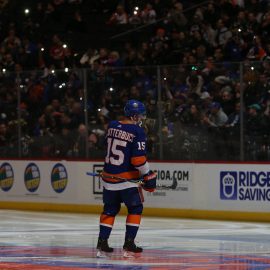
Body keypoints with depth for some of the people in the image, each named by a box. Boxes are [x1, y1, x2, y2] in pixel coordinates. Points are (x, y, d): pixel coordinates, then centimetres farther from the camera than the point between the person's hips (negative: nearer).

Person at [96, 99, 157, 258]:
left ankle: (102, 244, 11)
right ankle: (129, 245, 1)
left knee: (110, 209, 16)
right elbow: (138, 158, -18)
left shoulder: (112, 126, 5)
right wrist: (148, 175, -6)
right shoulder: (137, 132, -14)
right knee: (135, 209, 8)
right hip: (127, 178, -6)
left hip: (109, 176, 6)